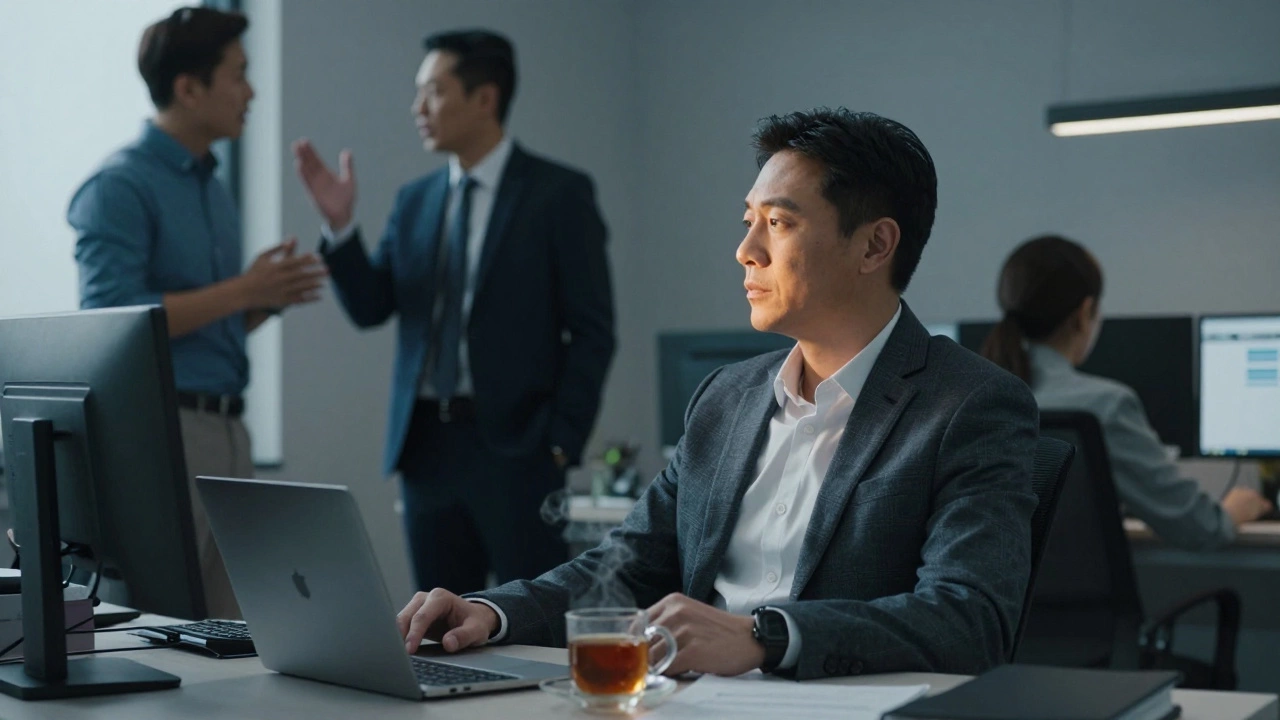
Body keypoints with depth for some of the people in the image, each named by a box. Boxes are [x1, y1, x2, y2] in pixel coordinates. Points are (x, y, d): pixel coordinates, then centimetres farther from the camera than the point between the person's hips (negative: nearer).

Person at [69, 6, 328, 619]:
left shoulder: (214, 190, 17)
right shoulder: (119, 187, -9)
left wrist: (268, 298, 3)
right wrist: (241, 290, -16)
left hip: (226, 427, 8)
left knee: (226, 626, 9)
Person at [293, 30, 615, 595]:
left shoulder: (558, 194, -3)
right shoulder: (414, 201, 13)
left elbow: (592, 331, -5)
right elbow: (370, 307, 7)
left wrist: (562, 443, -10)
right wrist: (339, 223, -7)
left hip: (514, 446, -5)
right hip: (425, 443, 5)